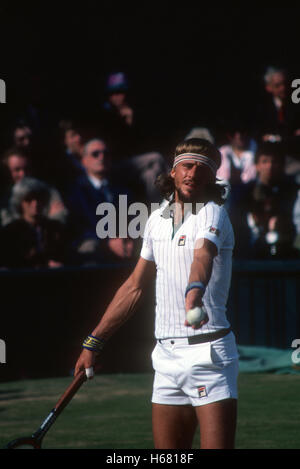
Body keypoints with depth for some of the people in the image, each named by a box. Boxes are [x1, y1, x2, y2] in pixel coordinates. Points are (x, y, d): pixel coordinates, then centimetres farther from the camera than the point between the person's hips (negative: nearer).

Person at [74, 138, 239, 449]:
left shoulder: (213, 214, -7)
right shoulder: (157, 219, 13)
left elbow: (202, 257, -31)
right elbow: (135, 286, 22)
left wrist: (194, 292, -52)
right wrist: (94, 342, 22)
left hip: (209, 353, -6)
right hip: (167, 356, 6)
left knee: (217, 446, -15)